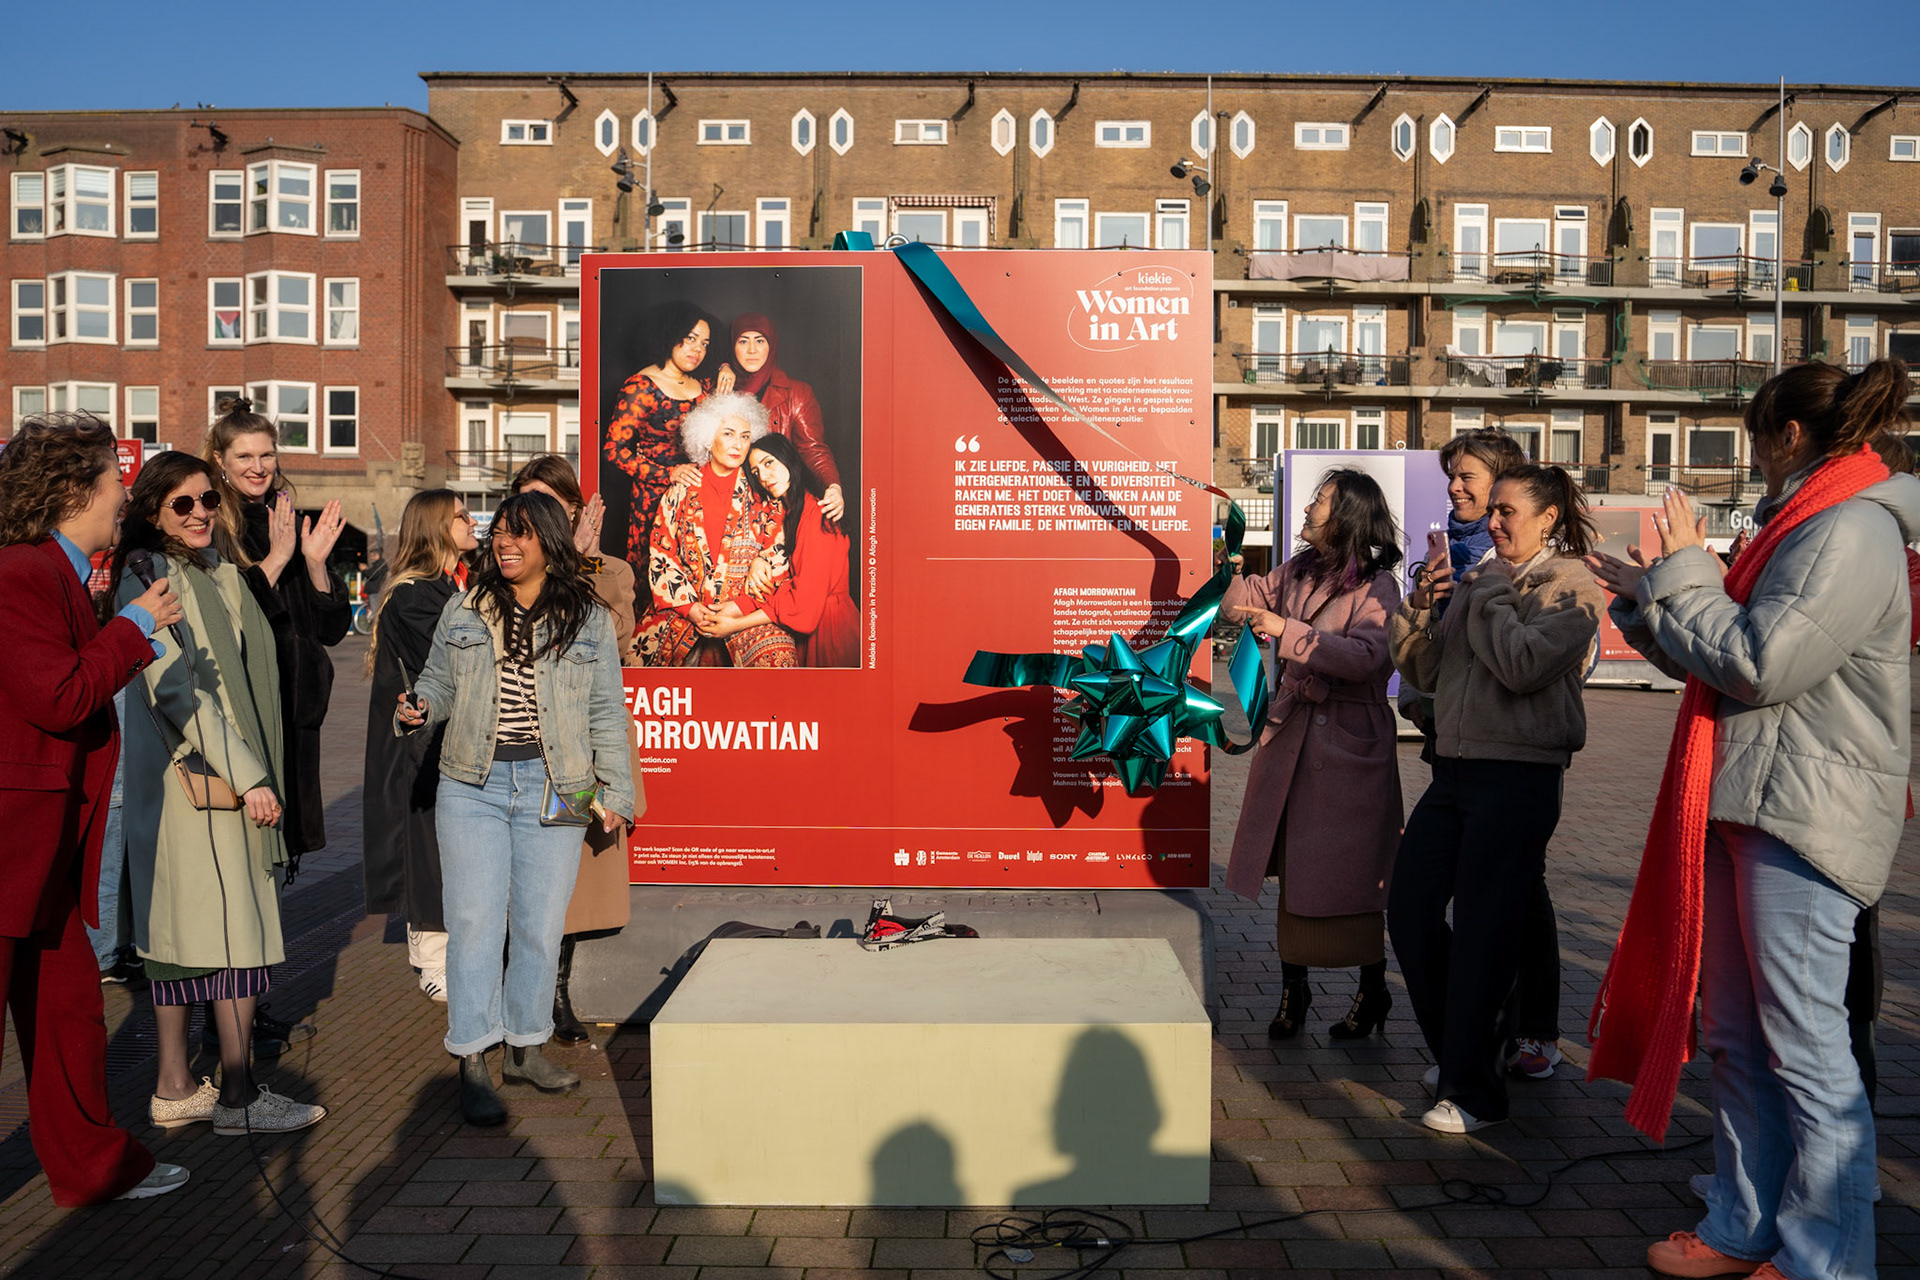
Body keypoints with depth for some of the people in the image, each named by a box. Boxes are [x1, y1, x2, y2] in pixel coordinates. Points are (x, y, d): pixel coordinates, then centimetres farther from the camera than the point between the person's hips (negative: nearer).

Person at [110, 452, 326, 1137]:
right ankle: (237, 1098, 3)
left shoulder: (214, 571, 16)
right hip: (194, 774, -9)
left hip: (222, 774, 9)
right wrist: (246, 777, -19)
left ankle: (174, 1090, 20)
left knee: (178, 930, 12)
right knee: (240, 935, -5)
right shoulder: (151, 578, -11)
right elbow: (177, 690, -18)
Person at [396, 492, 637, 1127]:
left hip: (554, 789, 0)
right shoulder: (464, 610, 8)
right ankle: (472, 1063, 8)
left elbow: (607, 712, 7)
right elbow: (438, 679, 16)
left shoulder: (589, 620, 4)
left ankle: (525, 1046, 25)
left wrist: (614, 792, 4)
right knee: (474, 923, -2)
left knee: (541, 925, 7)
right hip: (473, 787, 0)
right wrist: (419, 707, -8)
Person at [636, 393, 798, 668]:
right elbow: (661, 555, 5)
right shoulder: (682, 489, 9)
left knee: (779, 657, -29)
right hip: (683, 607, 2)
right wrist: (690, 607, -9)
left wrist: (741, 606, -11)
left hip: (748, 611, -2)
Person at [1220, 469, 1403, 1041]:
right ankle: (1293, 988, 19)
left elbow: (1364, 657, -24)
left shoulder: (1377, 586, -9)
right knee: (1293, 869, 9)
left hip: (1349, 742, -6)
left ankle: (1373, 993, 20)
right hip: (1292, 736, 6)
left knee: (1349, 873, 2)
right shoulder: (1298, 571, 10)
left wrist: (1288, 630, -25)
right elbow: (1241, 605, 21)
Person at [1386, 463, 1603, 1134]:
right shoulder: (1480, 579, 15)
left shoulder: (1571, 586, -3)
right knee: (1409, 913, 8)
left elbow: (1523, 665, -20)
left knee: (1482, 934, -1)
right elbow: (1423, 669, 13)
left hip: (1517, 779, -7)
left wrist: (1490, 598, -8)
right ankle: (1455, 1052, 29)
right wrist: (1421, 607, -2)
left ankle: (1472, 1091, 15)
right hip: (1453, 771, 7)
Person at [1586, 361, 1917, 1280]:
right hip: (1747, 807, 10)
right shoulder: (1805, 524, 19)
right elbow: (1719, 658, 20)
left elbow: (1757, 663, -21)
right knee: (1734, 1034, 15)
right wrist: (1651, 598, 18)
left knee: (1803, 1044, -2)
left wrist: (1683, 574, -10)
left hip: (1804, 818, -10)